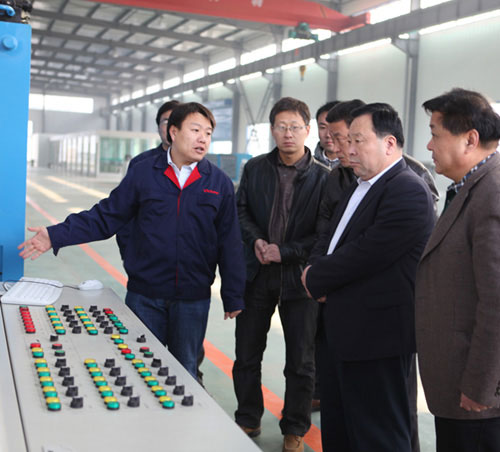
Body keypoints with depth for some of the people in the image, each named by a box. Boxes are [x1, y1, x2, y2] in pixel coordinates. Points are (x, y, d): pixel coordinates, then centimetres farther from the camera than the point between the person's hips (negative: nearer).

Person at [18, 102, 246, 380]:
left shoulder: (220, 183, 0)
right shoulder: (143, 174, -1)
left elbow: (230, 243, 3)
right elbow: (107, 216, 0)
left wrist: (233, 296, 4)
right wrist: (57, 235, -10)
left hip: (193, 298, 0)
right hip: (145, 295, 0)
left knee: (185, 373, 14)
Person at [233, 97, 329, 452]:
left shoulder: (323, 177, -7)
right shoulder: (255, 168, 3)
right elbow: (241, 210, 9)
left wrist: (285, 251, -15)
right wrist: (256, 240, -10)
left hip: (299, 276, -3)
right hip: (258, 275, 3)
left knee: (301, 361, 9)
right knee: (247, 355, 13)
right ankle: (248, 420, 33)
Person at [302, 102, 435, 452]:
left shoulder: (408, 192, -17)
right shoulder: (359, 188, 15)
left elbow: (366, 254, -23)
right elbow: (334, 244, 20)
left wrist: (316, 278, -7)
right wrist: (320, 273, -3)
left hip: (377, 336, -10)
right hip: (342, 332, 10)